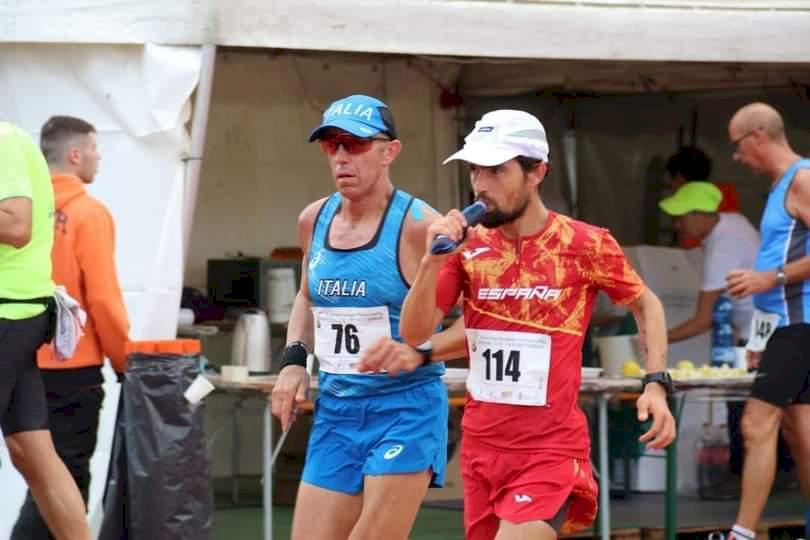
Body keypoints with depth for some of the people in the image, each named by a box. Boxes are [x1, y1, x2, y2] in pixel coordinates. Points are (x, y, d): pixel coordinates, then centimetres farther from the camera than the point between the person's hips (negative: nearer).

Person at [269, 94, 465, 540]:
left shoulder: (418, 226, -13)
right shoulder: (314, 220, 7)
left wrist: (419, 353, -27)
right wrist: (294, 360, 10)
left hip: (405, 409, -6)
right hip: (334, 411, 6)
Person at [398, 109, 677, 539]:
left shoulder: (586, 245, -8)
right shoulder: (467, 246, 1)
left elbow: (646, 305, 8)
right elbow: (414, 334, -3)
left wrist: (656, 385, -4)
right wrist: (433, 261, -17)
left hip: (550, 451, -5)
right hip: (480, 448, 5)